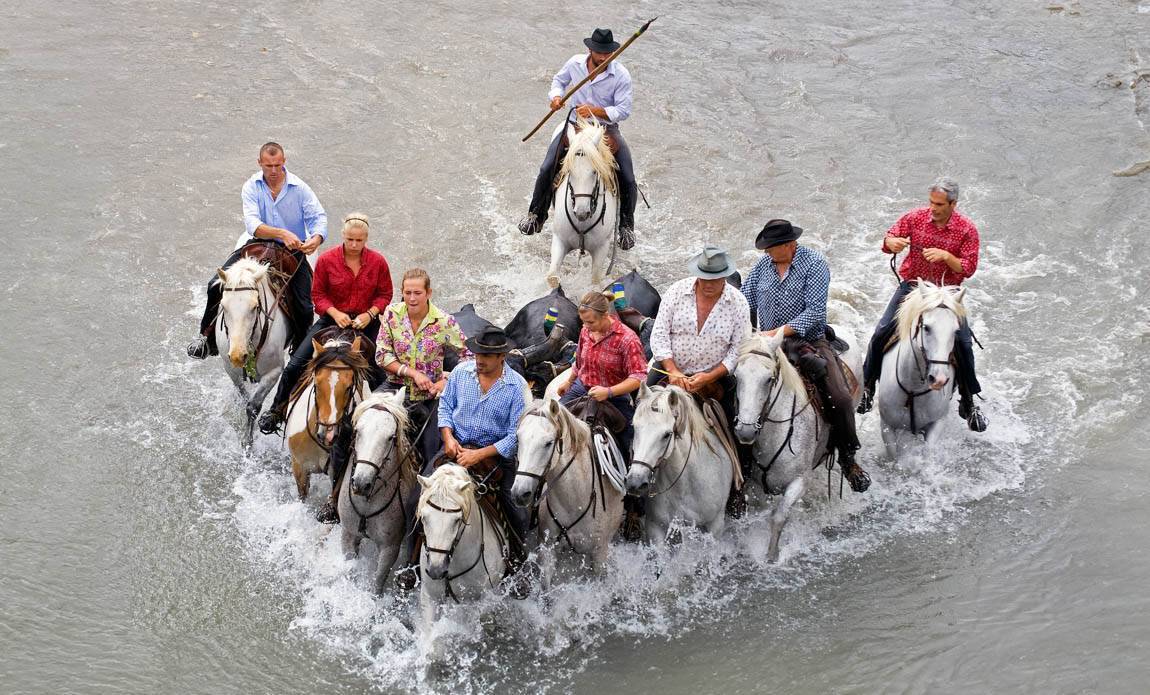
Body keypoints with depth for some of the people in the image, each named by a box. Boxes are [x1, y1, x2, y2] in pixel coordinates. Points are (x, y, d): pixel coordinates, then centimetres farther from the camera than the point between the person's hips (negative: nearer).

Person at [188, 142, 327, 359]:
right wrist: (282, 233, -38)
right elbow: (252, 224, -21)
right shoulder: (251, 187, -6)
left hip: (293, 251, -1)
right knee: (217, 285, -12)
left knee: (303, 308, -13)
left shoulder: (300, 188, -6)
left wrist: (316, 239, -33)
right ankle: (207, 337, 6)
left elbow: (319, 218, -9)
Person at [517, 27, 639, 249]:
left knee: (628, 181, -12)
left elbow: (623, 111, -15)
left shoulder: (621, 75, -15)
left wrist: (595, 110, -28)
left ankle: (626, 226, 12)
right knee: (547, 169, -13)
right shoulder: (575, 63, -6)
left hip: (607, 128, -2)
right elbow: (559, 80, 15)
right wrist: (556, 96, -8)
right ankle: (536, 216, 8)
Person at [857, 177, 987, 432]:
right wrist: (892, 242, -21)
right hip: (912, 285, 1)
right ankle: (867, 387, 10)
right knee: (881, 333, -9)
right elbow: (889, 239, 4)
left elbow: (968, 268, -11)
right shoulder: (916, 218, -6)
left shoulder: (967, 229, -10)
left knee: (963, 342, -11)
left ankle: (968, 403, 6)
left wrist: (946, 256, -28)